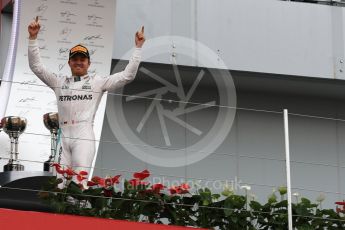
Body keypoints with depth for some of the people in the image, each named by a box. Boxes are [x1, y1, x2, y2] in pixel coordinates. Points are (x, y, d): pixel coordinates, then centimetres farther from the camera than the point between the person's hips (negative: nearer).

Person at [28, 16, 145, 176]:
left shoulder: (98, 82, 14)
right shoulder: (59, 82, 21)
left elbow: (127, 75, 10)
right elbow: (36, 66, 16)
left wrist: (138, 47, 6)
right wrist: (33, 38, 8)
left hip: (83, 137, -3)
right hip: (63, 137, 3)